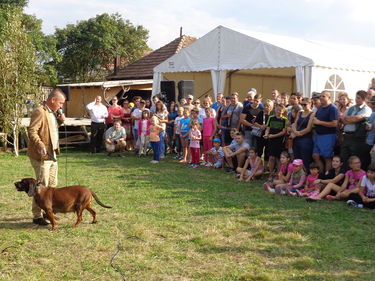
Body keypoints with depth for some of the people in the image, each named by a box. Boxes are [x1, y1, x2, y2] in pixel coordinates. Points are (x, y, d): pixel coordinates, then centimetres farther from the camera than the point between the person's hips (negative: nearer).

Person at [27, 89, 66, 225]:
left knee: (52, 185, 17)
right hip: (41, 156, -10)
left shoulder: (52, 112, 13)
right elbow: (32, 131, -22)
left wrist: (60, 121, 7)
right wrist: (40, 146, -33)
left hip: (52, 154, 10)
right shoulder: (39, 112, -16)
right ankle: (37, 216, 4)